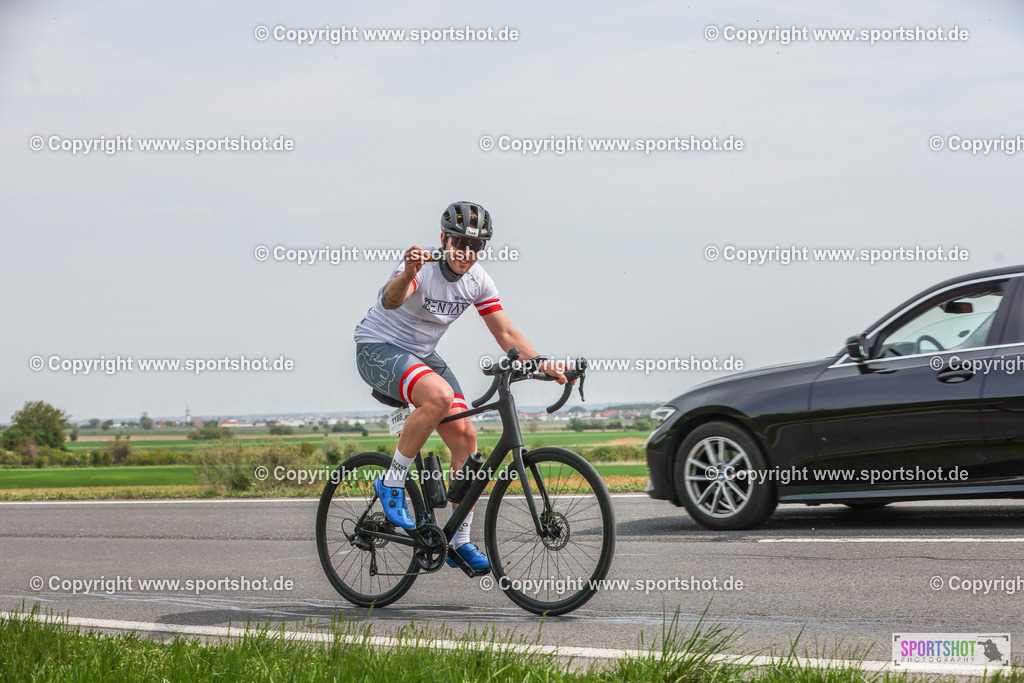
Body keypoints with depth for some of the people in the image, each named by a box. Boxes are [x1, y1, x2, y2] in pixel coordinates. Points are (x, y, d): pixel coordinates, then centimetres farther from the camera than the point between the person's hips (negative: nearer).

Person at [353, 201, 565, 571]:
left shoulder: (478, 279, -6)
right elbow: (391, 299, -46)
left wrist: (541, 363, -19)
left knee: (465, 435, -6)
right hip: (378, 349, -7)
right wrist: (408, 275, -68)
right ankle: (392, 483, -17)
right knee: (439, 395, -34)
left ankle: (460, 541, 5)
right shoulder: (423, 266, -25)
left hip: (422, 355, 7)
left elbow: (507, 334, -3)